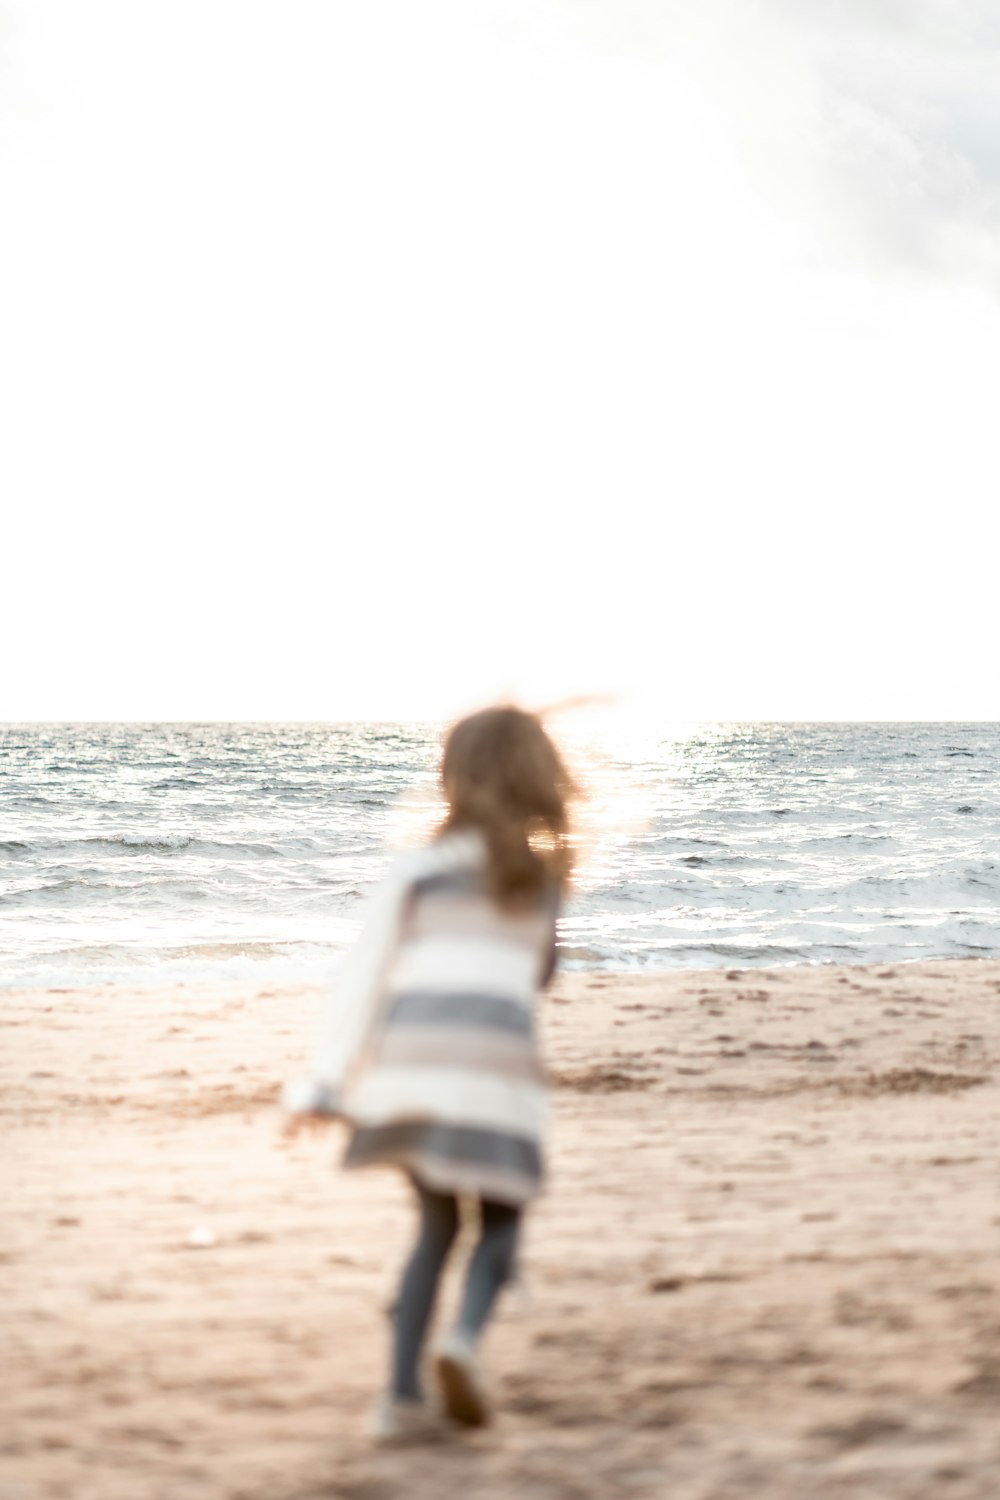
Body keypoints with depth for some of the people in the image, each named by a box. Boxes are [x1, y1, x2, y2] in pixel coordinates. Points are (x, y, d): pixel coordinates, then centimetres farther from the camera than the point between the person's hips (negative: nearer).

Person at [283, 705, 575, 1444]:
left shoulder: (420, 869, 8)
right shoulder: (546, 872, 13)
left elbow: (363, 978, 5)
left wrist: (326, 1084, 7)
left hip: (411, 1060, 1)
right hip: (496, 1064, -1)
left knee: (435, 1224, 17)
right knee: (500, 1223, 14)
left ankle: (403, 1396, 8)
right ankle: (466, 1340, -15)